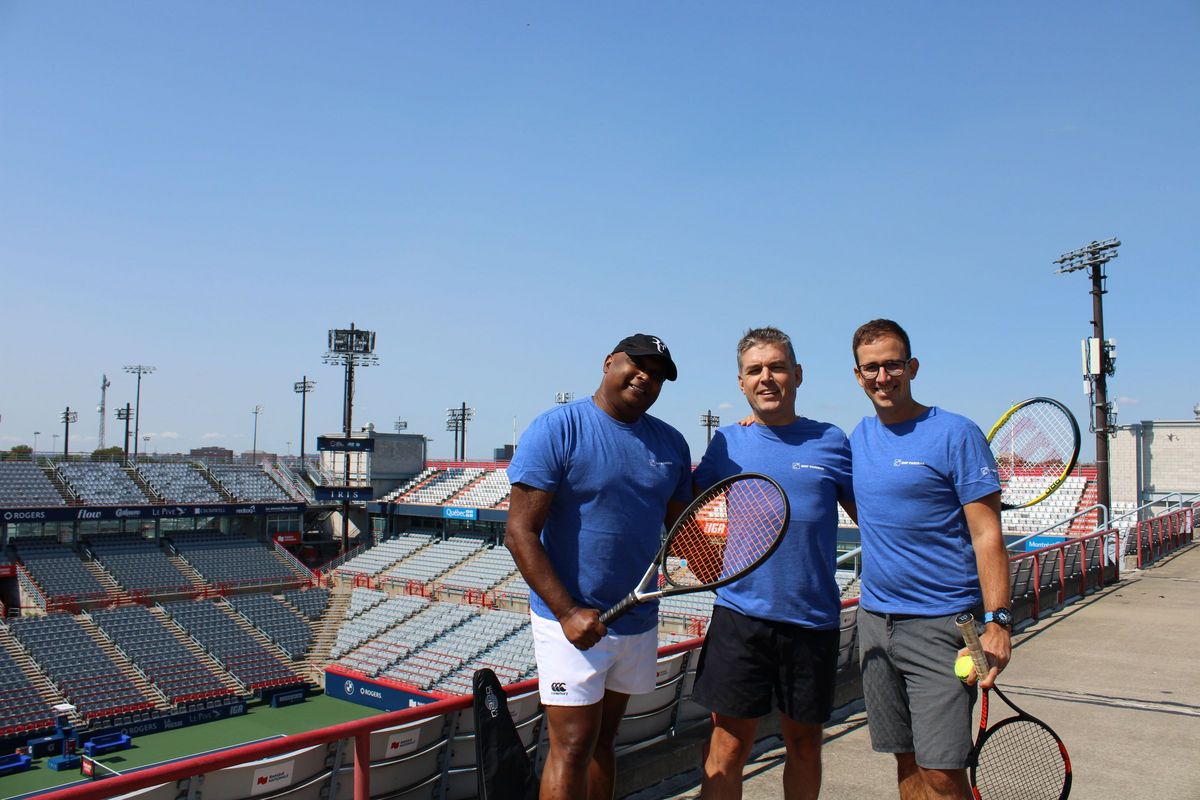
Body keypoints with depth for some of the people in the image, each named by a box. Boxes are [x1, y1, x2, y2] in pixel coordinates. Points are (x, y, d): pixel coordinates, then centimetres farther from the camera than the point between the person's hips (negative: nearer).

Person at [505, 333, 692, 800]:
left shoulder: (671, 443, 7)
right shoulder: (556, 430, -11)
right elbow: (520, 533, -15)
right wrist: (568, 612, -21)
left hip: (639, 621, 6)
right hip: (573, 621, -5)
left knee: (602, 741, 17)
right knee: (573, 747, -1)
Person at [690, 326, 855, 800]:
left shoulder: (831, 441, 3)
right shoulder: (727, 443, 4)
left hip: (813, 619, 1)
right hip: (740, 614, 0)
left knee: (804, 741, 15)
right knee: (730, 743, 1)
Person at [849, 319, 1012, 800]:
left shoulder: (956, 434, -7)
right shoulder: (859, 436, 10)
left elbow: (987, 535, -8)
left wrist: (997, 621, -18)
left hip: (941, 624, -5)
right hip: (874, 617, 6)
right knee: (907, 761, 13)